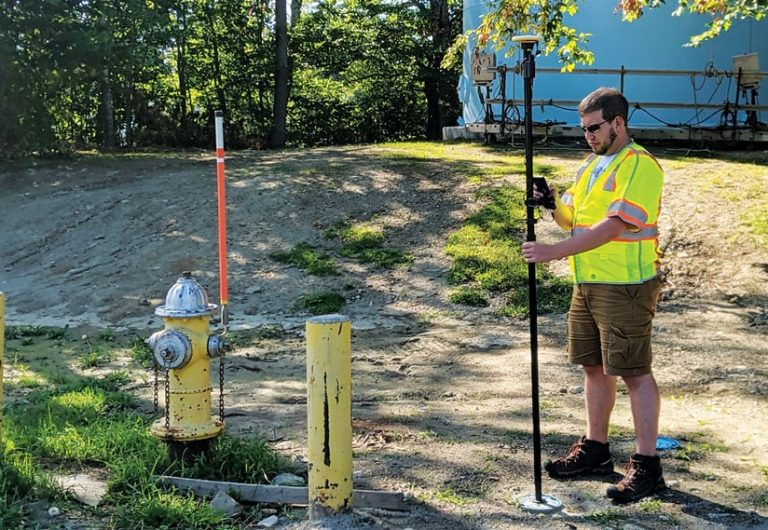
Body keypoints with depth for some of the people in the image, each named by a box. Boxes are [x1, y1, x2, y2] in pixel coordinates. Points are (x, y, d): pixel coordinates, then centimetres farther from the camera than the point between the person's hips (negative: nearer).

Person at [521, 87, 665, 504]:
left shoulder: (640, 166, -15)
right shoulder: (591, 164, 15)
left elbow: (612, 226, -25)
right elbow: (573, 218, 16)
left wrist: (552, 252, -27)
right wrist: (551, 204, -6)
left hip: (626, 287, -9)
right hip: (587, 285, 9)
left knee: (634, 373, -3)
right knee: (594, 367, 15)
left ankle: (647, 467, 6)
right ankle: (595, 450, 28)